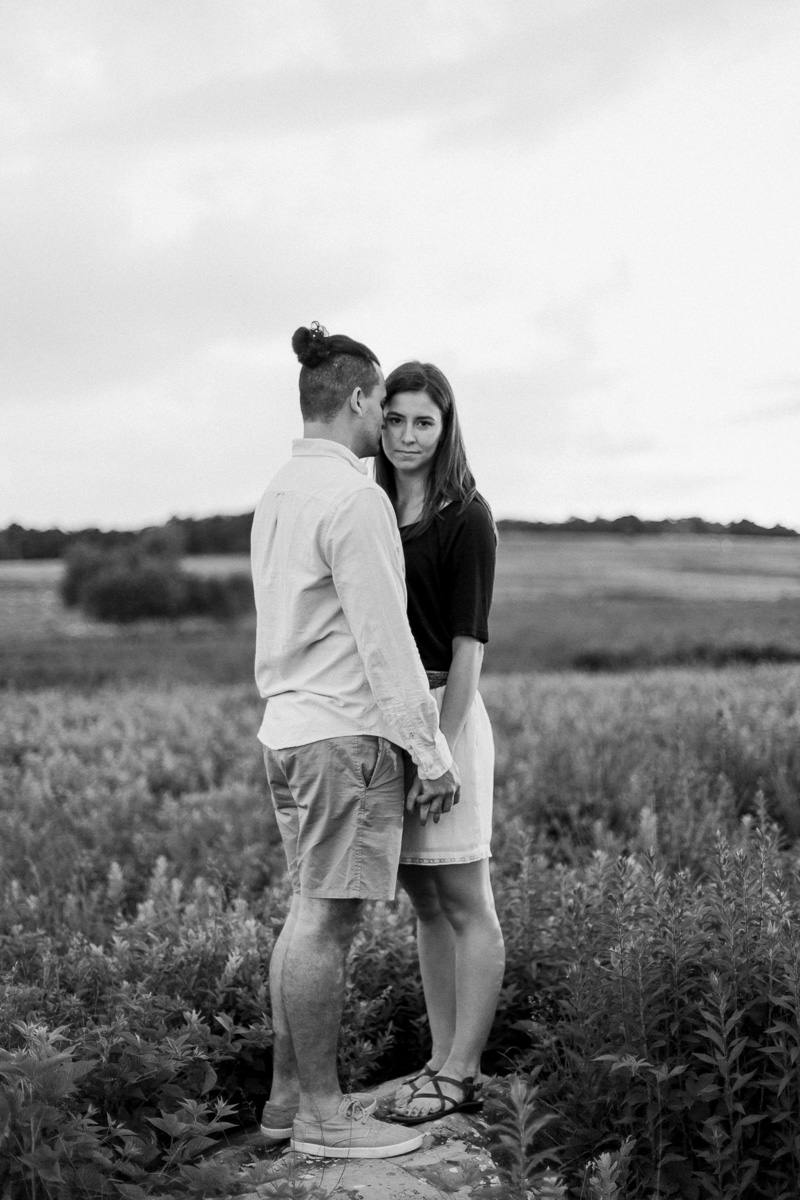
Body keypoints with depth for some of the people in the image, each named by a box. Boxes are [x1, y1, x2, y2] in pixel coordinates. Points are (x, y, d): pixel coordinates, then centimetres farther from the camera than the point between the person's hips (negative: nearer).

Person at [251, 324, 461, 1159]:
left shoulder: (279, 494, 15)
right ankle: (322, 1113, 4)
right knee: (325, 920, -4)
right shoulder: (353, 497, -14)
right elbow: (384, 639, -17)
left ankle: (289, 1093, 19)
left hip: (287, 728, 9)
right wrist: (432, 751, -12)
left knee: (311, 915, 13)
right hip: (347, 731, -9)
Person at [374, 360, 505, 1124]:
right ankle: (443, 1060, 22)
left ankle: (459, 1074, 9)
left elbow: (467, 647, -11)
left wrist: (438, 748, -16)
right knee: (424, 905, 13)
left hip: (443, 715, -7)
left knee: (466, 906, 2)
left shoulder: (465, 518, -8)